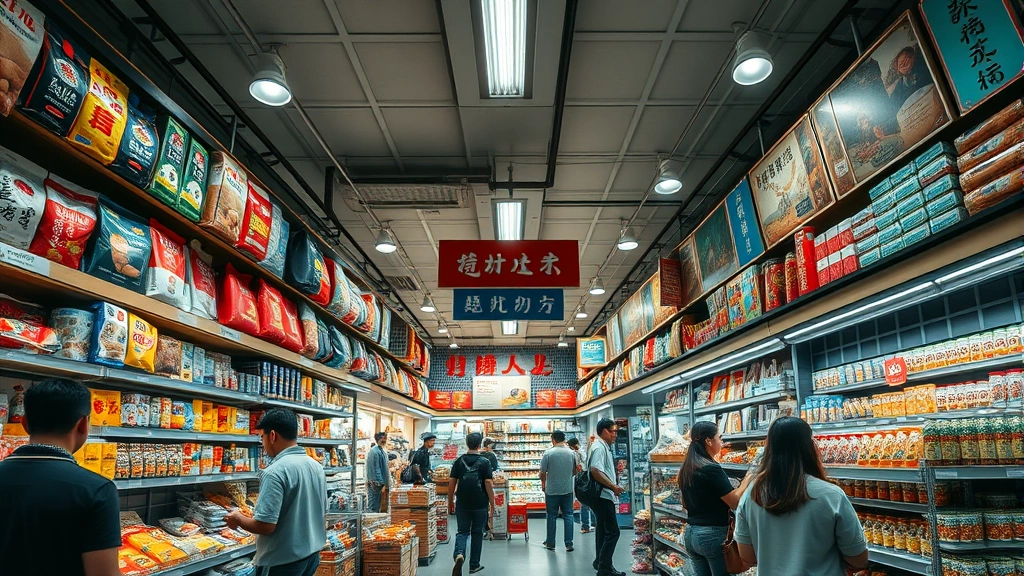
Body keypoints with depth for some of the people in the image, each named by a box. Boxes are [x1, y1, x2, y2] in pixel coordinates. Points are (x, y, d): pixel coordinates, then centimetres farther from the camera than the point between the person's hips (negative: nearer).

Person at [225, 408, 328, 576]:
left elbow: (265, 525, -23)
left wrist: (238, 520, -5)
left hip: (283, 562, -7)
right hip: (312, 554, 7)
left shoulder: (275, 472, -21)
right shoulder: (316, 466, 4)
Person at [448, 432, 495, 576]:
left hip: (462, 504, 1)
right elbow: (488, 484, -9)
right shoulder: (484, 462, -7)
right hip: (480, 505, -1)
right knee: (477, 533, 13)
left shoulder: (459, 461, -1)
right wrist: (492, 504, -1)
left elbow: (452, 482, 0)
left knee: (462, 532, 10)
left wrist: (450, 502, 11)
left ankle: (459, 554, -18)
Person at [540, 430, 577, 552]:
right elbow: (575, 471, 10)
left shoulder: (548, 453, -11)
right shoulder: (571, 453, -1)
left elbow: (542, 473, -7)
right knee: (568, 515, 8)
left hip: (552, 490, -2)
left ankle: (550, 543, 17)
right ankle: (569, 544, 7)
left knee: (552, 516, 9)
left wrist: (543, 483, 13)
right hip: (568, 489, 2)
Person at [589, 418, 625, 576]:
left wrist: (613, 488, 22)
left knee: (603, 531, 18)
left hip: (603, 497, 11)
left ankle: (600, 563, 28)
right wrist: (613, 487, -23)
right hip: (603, 496, -11)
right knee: (612, 532, -10)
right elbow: (595, 471, -27)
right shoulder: (599, 447, -15)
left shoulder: (603, 446, 16)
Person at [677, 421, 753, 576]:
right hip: (713, 534, -7)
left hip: (690, 533, 8)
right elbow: (734, 502, -16)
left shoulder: (685, 469, 6)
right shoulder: (711, 468, -18)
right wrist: (747, 480, -4)